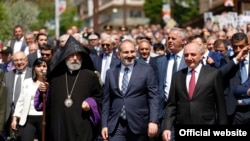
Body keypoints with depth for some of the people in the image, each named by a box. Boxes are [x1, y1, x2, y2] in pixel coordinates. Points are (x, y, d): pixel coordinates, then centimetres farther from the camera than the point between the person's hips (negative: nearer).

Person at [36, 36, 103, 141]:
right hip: (59, 128, 3)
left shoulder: (90, 76, 5)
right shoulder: (56, 76, 13)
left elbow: (99, 96, 7)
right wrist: (43, 91, 0)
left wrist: (91, 103, -11)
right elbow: (48, 100, 20)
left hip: (82, 127, -3)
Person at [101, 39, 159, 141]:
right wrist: (104, 125, 7)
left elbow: (153, 97, -3)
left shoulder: (146, 70, 1)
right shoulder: (111, 73, 10)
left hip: (138, 125, -2)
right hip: (116, 126, 2)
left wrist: (153, 121, -12)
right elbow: (106, 101, 12)